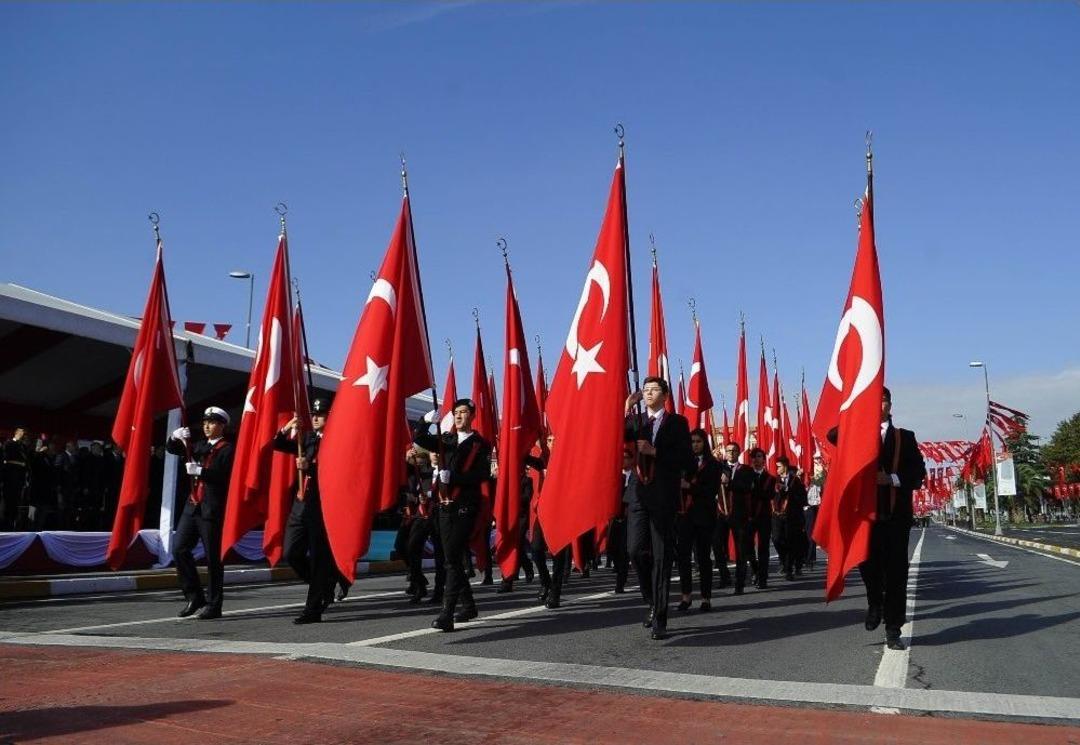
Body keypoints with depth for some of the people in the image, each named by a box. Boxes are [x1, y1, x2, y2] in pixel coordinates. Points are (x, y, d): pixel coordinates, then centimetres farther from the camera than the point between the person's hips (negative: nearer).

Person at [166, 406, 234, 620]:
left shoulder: (227, 449, -3)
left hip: (213, 509, -7)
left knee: (213, 557, -2)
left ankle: (213, 605, 6)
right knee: (180, 550, 3)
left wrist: (200, 471, -22)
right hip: (193, 506, 7)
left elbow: (226, 476, -15)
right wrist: (176, 436, -1)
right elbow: (171, 449, 19)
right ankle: (195, 596, 15)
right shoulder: (200, 446, 18)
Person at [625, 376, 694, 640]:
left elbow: (687, 461, -5)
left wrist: (655, 451, -13)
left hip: (664, 496, -3)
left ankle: (659, 619, 5)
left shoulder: (677, 422, 3)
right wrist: (627, 408, -9)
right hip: (640, 493, 3)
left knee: (661, 556, -1)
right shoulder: (636, 421, 14)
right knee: (636, 550, -5)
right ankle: (655, 602, 20)